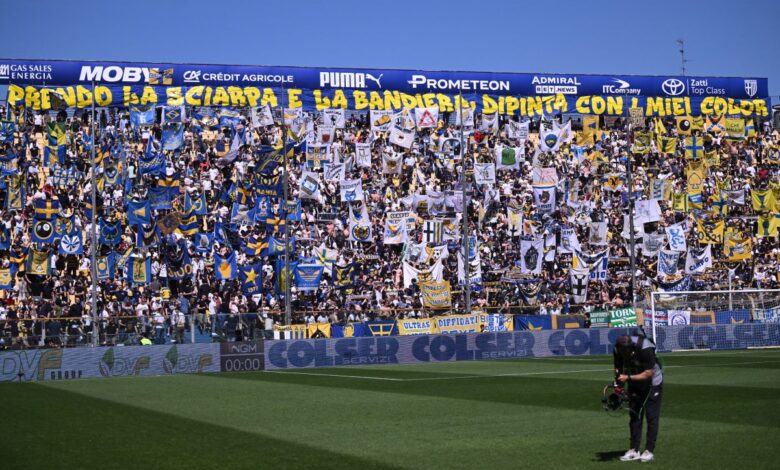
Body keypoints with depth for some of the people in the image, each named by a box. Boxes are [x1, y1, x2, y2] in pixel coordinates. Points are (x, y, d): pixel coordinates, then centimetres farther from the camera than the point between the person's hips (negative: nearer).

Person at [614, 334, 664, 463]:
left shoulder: (645, 349, -35)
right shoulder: (618, 350, -20)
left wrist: (628, 377, -38)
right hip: (634, 385, 5)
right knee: (634, 416, 5)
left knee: (651, 417, -5)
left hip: (652, 383, -5)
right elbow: (618, 369, -5)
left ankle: (649, 451, 0)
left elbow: (648, 373, -30)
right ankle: (634, 450, 10)